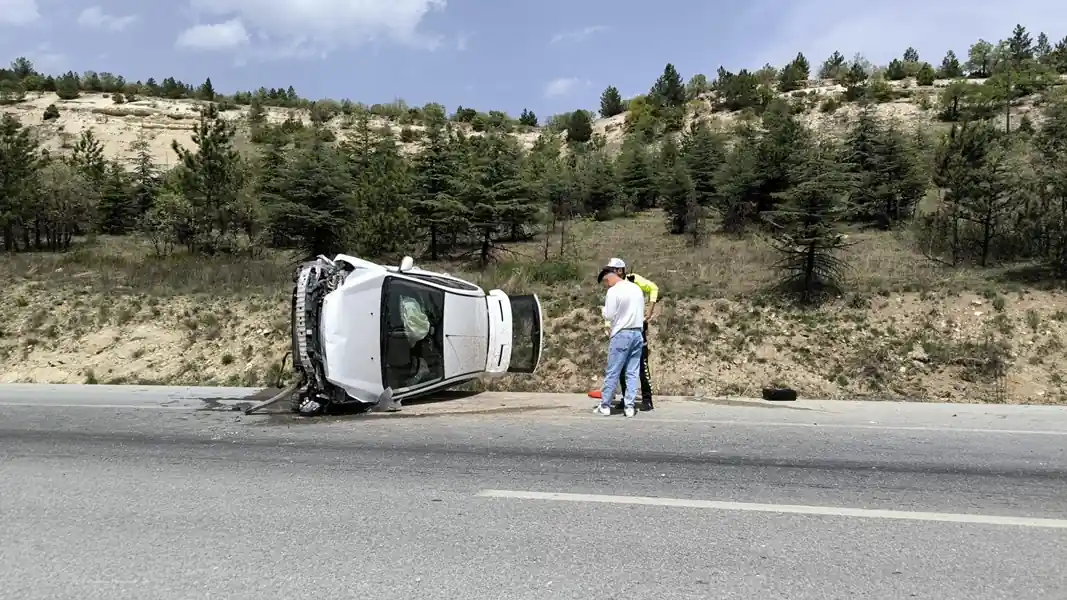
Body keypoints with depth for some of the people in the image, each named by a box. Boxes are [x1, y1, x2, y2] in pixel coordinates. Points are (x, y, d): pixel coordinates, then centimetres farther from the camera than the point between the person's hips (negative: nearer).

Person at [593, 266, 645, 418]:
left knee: (612, 372, 2)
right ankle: (629, 406, 5)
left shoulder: (613, 291, -11)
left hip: (621, 334, -6)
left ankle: (605, 406, 8)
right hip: (638, 333, 7)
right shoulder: (636, 288, 12)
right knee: (633, 373, 7)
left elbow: (609, 316, -13)